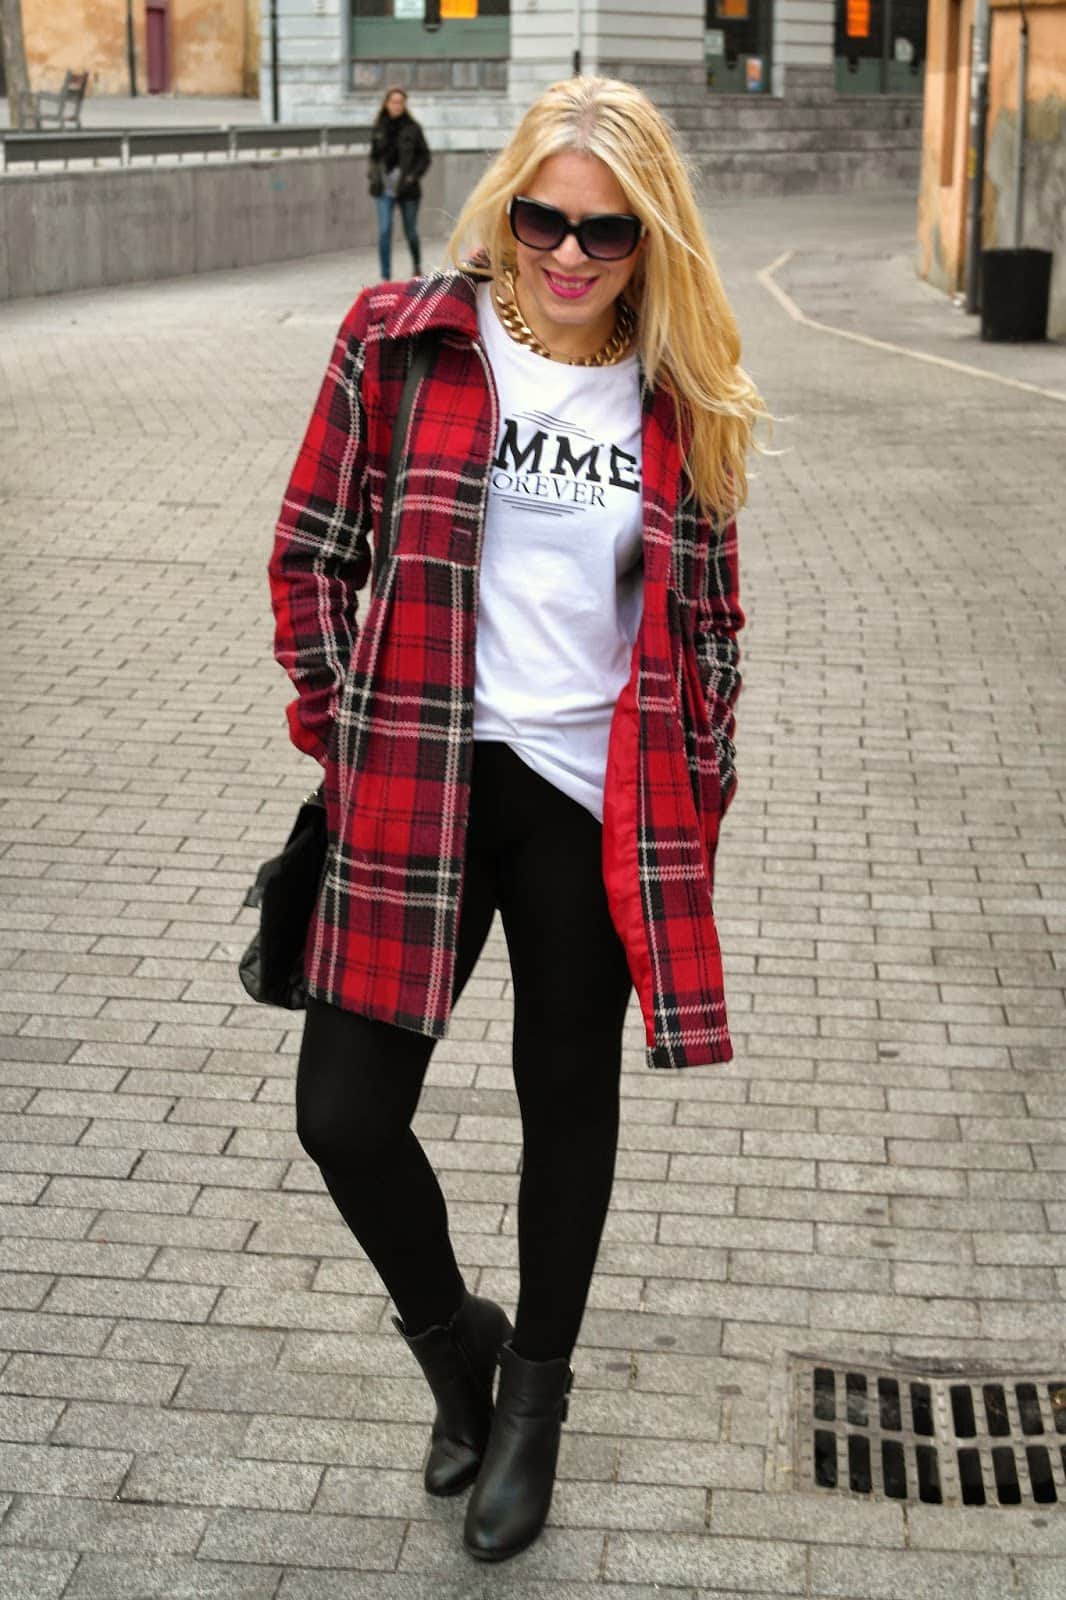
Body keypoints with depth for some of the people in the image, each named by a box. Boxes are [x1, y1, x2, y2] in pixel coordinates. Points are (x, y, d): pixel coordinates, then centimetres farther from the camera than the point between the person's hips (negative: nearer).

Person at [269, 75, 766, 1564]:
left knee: (569, 1103, 13)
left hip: (599, 799, 1)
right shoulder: (401, 340, -2)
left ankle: (535, 1390, 38)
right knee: (346, 1114, -3)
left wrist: (697, 793, 8)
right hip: (417, 782, 0)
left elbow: (707, 615, 11)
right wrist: (341, 730, 0)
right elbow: (313, 550, 4)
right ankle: (454, 1338, 29)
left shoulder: (684, 396, 2)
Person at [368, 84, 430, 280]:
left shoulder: (412, 128, -2)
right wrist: (374, 177, 1)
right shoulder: (379, 128, 4)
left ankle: (417, 265, 38)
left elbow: (425, 157, 1)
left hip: (407, 189, -1)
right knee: (384, 231, -9)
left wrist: (412, 176, -11)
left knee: (410, 232, 9)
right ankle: (386, 277, -5)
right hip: (385, 188, 1)